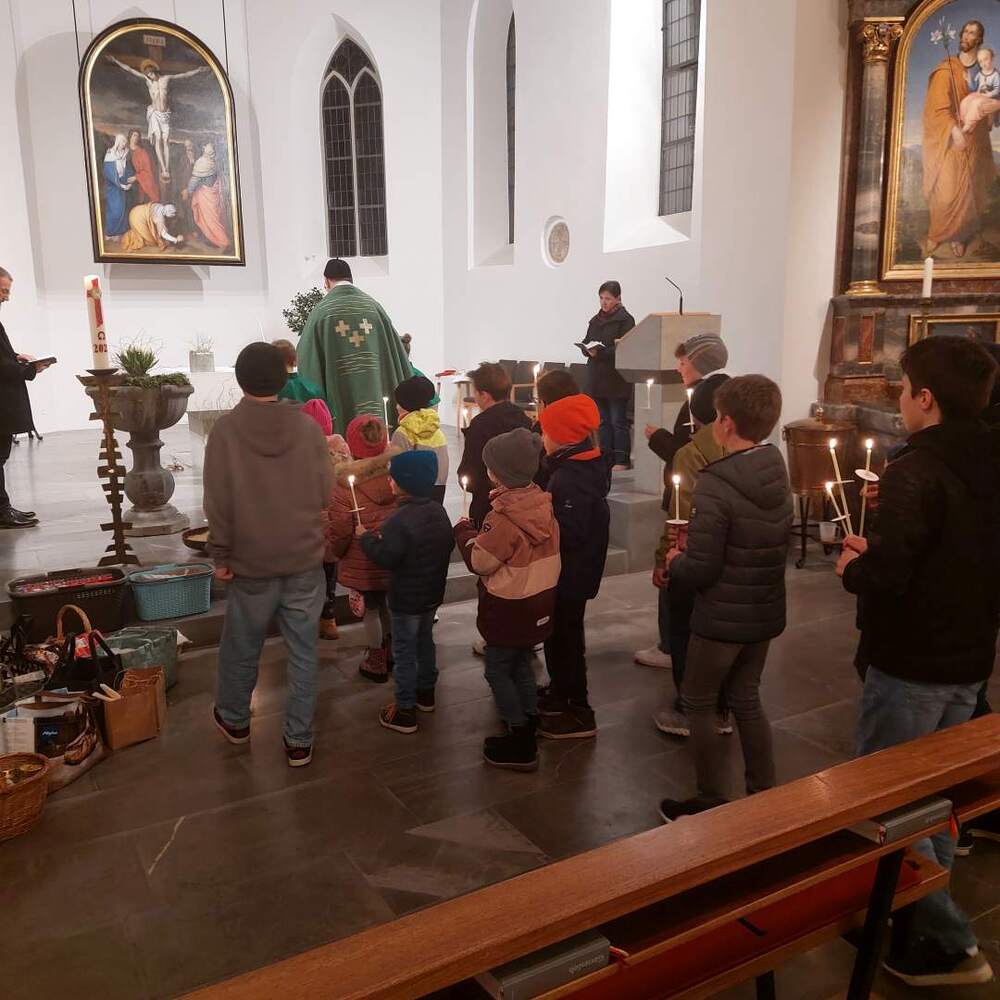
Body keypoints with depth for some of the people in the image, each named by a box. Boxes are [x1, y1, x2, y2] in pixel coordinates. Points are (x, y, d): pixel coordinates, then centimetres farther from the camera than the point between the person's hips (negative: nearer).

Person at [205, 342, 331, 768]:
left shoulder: (226, 429, -10)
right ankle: (299, 741, 16)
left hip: (251, 561, 0)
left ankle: (235, 720, 39)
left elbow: (218, 502, -10)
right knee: (303, 652, 9)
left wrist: (220, 555, 1)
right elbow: (325, 493, 0)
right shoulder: (308, 427, -7)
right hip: (305, 558, 1)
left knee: (242, 647, 19)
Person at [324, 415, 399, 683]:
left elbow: (338, 533, -18)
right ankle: (392, 652, 42)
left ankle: (376, 663, 31)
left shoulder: (344, 485, -22)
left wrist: (332, 553, 3)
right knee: (390, 605, 24)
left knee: (371, 611, 15)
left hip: (363, 567, -4)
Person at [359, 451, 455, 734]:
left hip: (406, 599, -8)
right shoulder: (438, 511, 0)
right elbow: (449, 543, 9)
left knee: (404, 651, 3)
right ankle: (426, 693, 39)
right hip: (433, 593, 8)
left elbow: (385, 557, -28)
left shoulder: (400, 520, -26)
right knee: (425, 641, 24)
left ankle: (405, 711, 11)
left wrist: (366, 537, -11)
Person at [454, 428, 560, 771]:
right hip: (538, 602, 8)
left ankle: (520, 747, 11)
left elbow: (479, 561, -18)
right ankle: (528, 728, 32)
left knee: (498, 670, 6)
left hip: (509, 608, -8)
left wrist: (464, 531, -2)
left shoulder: (504, 518, -26)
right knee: (520, 663, 22)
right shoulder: (541, 504, -2)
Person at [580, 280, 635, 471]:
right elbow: (586, 343, 13)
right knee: (603, 421, 11)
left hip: (616, 380, -6)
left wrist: (600, 352, -24)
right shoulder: (596, 320, 14)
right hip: (597, 377, 6)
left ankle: (621, 460, 3)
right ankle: (605, 457, 17)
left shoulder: (626, 320, -7)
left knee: (618, 421, -2)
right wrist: (588, 350, -10)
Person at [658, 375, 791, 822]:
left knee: (698, 705, 11)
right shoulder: (779, 478, 2)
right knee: (746, 700, 22)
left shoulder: (715, 485, -24)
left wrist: (675, 562, -2)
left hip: (722, 618, -7)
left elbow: (700, 571, -24)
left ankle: (712, 803, 20)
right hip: (765, 613, 8)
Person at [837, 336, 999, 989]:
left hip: (911, 665, -8)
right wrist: (878, 555, 10)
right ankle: (920, 920, 33)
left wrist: (853, 569, -6)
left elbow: (888, 577, -28)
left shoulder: (917, 469, -22)